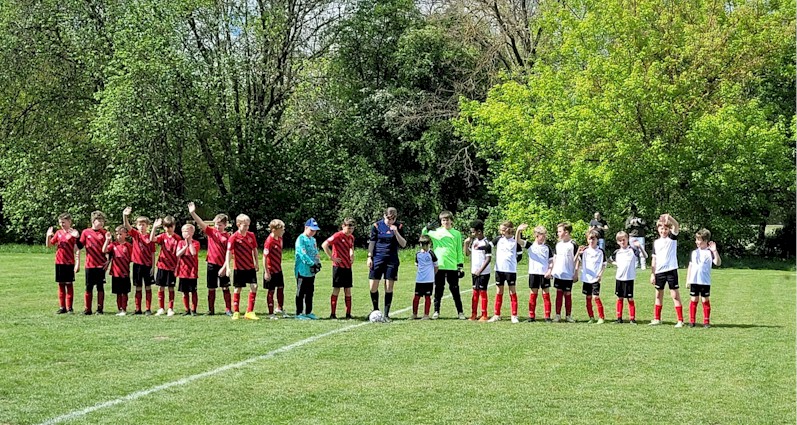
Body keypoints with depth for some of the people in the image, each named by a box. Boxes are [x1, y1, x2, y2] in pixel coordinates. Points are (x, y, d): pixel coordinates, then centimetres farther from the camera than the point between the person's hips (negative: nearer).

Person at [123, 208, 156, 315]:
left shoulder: (150, 237, -1)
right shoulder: (135, 234, 2)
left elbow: (153, 253, -1)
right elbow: (127, 226, -15)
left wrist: (153, 266, -5)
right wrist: (124, 216, -34)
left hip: (148, 265, -1)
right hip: (137, 264, 2)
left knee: (148, 288, 4)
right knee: (138, 288, 7)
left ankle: (148, 309, 8)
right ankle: (138, 309, 12)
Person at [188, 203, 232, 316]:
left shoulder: (227, 236, -3)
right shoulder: (211, 231, 2)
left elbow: (229, 252, -6)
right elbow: (201, 223, -12)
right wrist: (193, 213, -27)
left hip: (222, 264, -2)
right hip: (212, 264, 2)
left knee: (225, 287, 2)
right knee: (211, 288, 9)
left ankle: (228, 309, 8)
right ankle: (211, 310, 17)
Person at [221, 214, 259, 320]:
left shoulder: (251, 235, 1)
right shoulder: (234, 237, -12)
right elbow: (229, 253, -14)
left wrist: (256, 263, 12)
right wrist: (227, 267, -19)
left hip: (250, 267, 3)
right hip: (239, 268, -3)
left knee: (254, 287, -7)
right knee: (237, 289, 5)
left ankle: (250, 312, 0)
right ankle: (236, 312, 17)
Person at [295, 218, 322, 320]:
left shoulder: (313, 240, 17)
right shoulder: (301, 239, -10)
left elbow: (316, 253, 16)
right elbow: (303, 254, -18)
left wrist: (318, 262, -2)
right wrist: (312, 263, -22)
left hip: (311, 271, 8)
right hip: (302, 271, -8)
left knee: (310, 292, 12)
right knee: (301, 293, -2)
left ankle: (308, 312, 20)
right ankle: (299, 313, 2)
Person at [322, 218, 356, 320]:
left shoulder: (351, 237, 10)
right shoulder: (338, 236, -12)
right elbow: (324, 245, -19)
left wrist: (352, 256, 13)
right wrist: (332, 258, -17)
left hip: (348, 266, 7)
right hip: (338, 266, -7)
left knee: (348, 291, 6)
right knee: (336, 290, -3)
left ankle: (348, 314, 9)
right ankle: (333, 314, 3)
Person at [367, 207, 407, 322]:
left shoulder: (399, 227, 1)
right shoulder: (376, 226, 0)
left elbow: (403, 244, -4)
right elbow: (371, 242, 6)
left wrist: (396, 232, -16)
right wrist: (370, 257, 0)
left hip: (392, 261, 0)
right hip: (377, 259, 0)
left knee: (389, 288, -1)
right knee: (373, 287, -3)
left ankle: (386, 314, 8)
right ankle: (376, 310, 17)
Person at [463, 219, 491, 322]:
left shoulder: (486, 243, -14)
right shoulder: (473, 241, 9)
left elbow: (489, 259, -15)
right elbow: (467, 254, 17)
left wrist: (480, 270, -17)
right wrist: (466, 243, 2)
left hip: (483, 273, -7)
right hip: (474, 271, 7)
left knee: (482, 292, -2)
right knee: (475, 292, 11)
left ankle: (484, 315, 4)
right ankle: (474, 314, 17)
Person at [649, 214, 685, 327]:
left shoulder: (672, 238, 0)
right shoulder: (656, 242, 11)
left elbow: (676, 226, -20)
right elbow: (654, 259, 11)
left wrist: (669, 217, -38)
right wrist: (652, 274, 6)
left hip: (671, 270, -5)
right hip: (659, 272, 5)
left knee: (675, 295, -4)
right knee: (658, 295, 13)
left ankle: (680, 320, -3)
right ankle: (657, 319, 22)